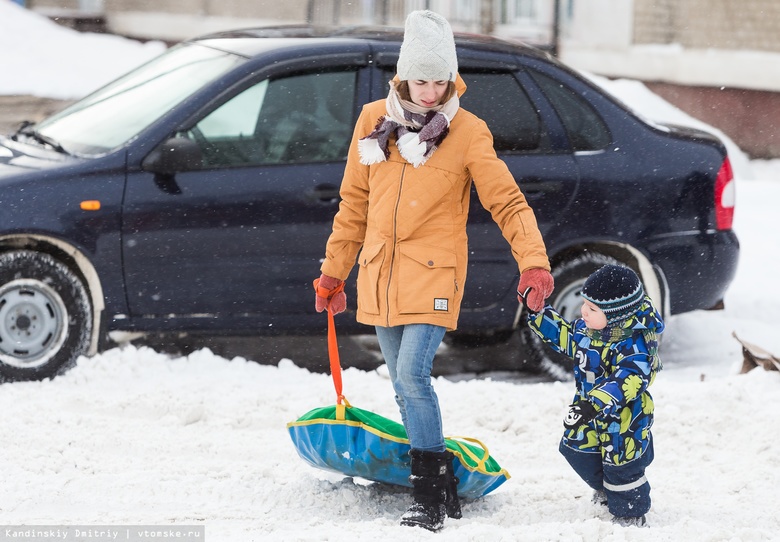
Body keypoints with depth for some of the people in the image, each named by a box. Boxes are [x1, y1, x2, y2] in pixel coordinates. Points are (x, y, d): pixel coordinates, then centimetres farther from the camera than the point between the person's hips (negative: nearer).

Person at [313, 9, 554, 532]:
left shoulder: (467, 132, -6)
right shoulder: (374, 120, 4)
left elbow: (508, 202, -7)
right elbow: (354, 204, 13)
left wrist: (534, 261, -21)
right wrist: (334, 271, 15)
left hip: (433, 276, -5)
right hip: (381, 277, 5)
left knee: (412, 376, -20)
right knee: (407, 387, 10)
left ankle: (430, 497, -13)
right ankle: (445, 488, 22)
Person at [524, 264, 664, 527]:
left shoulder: (634, 343, -31)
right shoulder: (586, 327, -4)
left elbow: (627, 380, -41)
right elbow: (564, 336, 17)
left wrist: (595, 404, -51)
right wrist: (537, 313, 11)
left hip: (623, 418, -9)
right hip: (590, 413, 9)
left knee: (621, 465, 3)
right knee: (577, 450, 20)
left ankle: (630, 515, 24)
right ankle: (606, 489, 47)